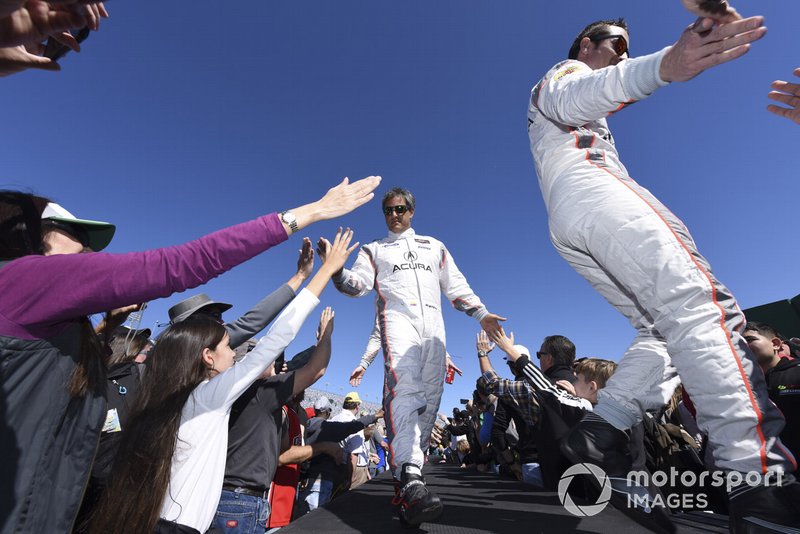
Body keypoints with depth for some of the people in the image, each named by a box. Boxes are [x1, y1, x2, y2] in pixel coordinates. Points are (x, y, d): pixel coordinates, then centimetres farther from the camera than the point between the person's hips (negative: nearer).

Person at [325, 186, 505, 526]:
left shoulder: (434, 246, 28)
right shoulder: (374, 250, 22)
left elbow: (456, 285, 22)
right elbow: (358, 284, 5)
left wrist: (481, 313, 11)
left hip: (434, 324, 4)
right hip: (397, 317, -3)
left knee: (430, 398, -3)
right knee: (404, 387, -25)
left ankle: (407, 475, 4)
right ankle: (409, 478, -32)